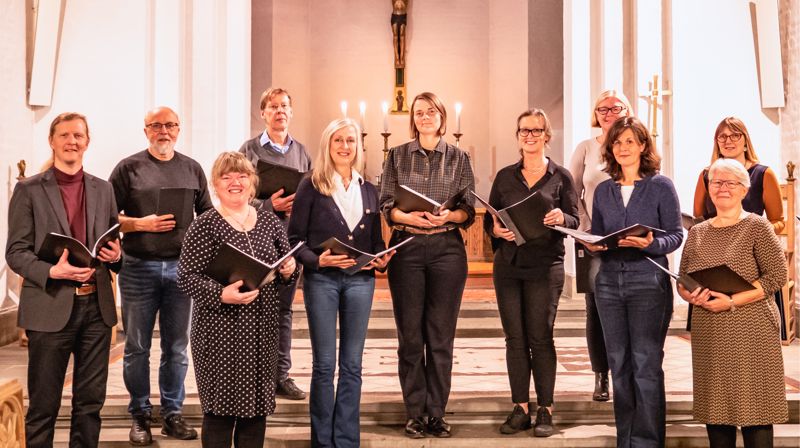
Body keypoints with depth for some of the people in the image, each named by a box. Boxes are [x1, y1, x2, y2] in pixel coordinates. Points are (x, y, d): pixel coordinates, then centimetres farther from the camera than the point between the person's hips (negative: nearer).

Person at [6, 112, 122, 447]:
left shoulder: (103, 190, 12)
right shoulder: (29, 190, 0)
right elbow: (15, 252, -4)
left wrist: (115, 255, -6)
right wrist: (53, 271, -20)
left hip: (97, 306, 4)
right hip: (51, 307, -4)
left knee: (90, 402, 11)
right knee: (43, 406, 5)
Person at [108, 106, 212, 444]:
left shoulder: (192, 168, 10)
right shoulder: (129, 168, 1)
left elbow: (207, 215, 13)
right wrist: (141, 223, -16)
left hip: (181, 265, 2)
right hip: (139, 266, -2)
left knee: (177, 347, 8)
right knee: (137, 347, 5)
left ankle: (172, 414, 19)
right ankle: (140, 415, 17)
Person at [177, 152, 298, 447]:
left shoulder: (269, 221, 9)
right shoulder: (205, 225, -5)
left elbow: (286, 272, 18)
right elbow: (186, 277, -10)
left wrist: (289, 271, -5)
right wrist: (221, 294, -24)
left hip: (262, 330, 4)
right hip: (220, 331, -4)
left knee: (257, 404, 11)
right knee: (220, 407, 2)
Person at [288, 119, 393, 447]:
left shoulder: (368, 190, 13)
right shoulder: (311, 186, 0)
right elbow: (294, 239, -3)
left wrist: (382, 259, -5)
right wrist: (318, 260, -19)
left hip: (360, 280, 4)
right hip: (321, 279, -3)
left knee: (352, 365, 7)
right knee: (324, 364, 1)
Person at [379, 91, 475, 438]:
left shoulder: (459, 158, 9)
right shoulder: (397, 156, 9)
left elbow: (468, 211, 5)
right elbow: (386, 206, 3)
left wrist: (448, 216, -16)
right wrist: (411, 218, -16)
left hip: (447, 248, 0)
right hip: (406, 247, 0)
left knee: (441, 335, 3)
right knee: (410, 334, 2)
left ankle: (436, 413, 11)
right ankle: (415, 413, 11)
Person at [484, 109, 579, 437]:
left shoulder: (560, 176, 4)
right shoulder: (505, 176, 11)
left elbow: (575, 221, 0)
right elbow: (489, 219, 11)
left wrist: (561, 218, -21)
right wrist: (496, 230, -11)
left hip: (545, 265, -3)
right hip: (508, 264, 3)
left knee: (540, 338, -2)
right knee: (515, 338, 4)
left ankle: (545, 410, 7)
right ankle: (520, 408, 12)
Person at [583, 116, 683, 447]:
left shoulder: (661, 186, 0)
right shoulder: (603, 190, 12)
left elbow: (676, 234, -2)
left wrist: (651, 244, -21)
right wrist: (591, 245, -5)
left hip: (648, 281, -4)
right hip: (609, 281, 4)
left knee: (646, 366, -5)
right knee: (619, 365, 9)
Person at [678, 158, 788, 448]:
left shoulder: (757, 227, -1)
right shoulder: (697, 233, 13)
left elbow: (776, 276, -8)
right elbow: (682, 282, 14)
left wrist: (732, 301, -16)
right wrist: (693, 297, -9)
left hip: (750, 333, -4)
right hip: (708, 334, 4)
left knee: (754, 410, -2)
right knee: (714, 409, 7)